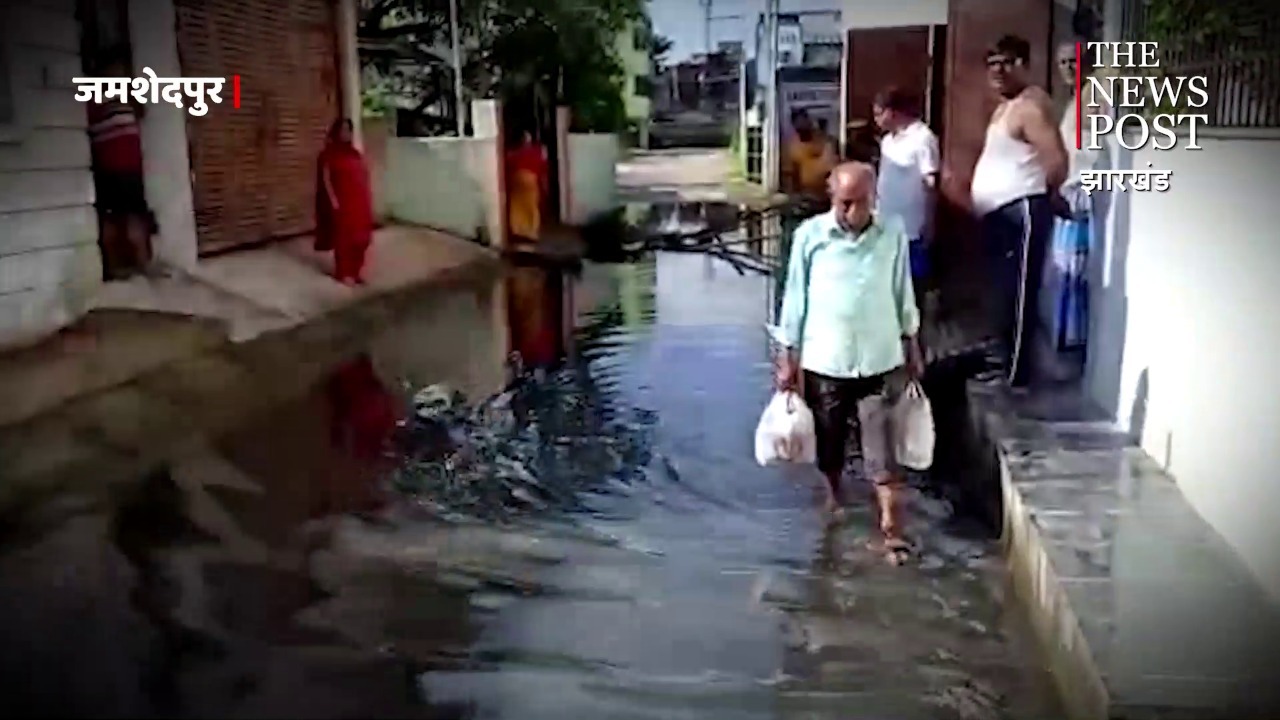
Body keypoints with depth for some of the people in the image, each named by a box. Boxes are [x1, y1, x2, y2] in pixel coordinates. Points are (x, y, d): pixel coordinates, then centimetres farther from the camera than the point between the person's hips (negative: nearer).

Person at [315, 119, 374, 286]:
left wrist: (368, 199, 11)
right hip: (342, 202, -6)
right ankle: (343, 273, 6)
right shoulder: (329, 153, -4)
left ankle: (356, 271, 18)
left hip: (359, 201, 6)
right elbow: (326, 179, -8)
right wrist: (333, 200, -15)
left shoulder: (356, 153, 14)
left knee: (360, 238, 7)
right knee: (343, 238, -1)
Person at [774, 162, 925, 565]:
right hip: (824, 362, 0)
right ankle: (833, 493, 44)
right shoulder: (810, 236, -9)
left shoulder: (894, 233, -5)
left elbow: (903, 294, 6)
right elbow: (795, 297, -3)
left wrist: (912, 347, 11)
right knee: (829, 442, 18)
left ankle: (892, 531, 6)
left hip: (881, 362, 0)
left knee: (883, 451, 0)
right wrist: (787, 356, -2)